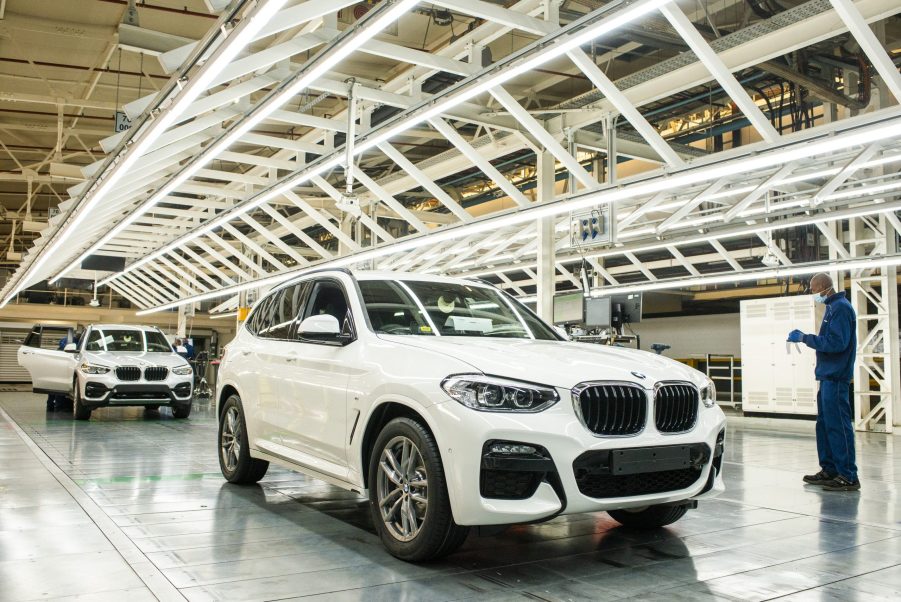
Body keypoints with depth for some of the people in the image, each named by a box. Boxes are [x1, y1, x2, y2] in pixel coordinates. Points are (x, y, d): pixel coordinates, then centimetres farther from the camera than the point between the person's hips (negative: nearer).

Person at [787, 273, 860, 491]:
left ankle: (849, 477, -4)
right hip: (828, 376, 10)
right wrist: (804, 337, 8)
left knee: (838, 426, -8)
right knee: (825, 424, 14)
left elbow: (835, 343, -21)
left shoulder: (841, 308, -14)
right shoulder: (833, 307, 16)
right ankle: (829, 470, 22)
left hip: (835, 377, -10)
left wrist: (804, 338, -15)